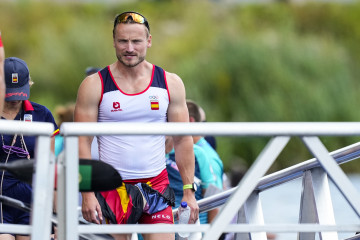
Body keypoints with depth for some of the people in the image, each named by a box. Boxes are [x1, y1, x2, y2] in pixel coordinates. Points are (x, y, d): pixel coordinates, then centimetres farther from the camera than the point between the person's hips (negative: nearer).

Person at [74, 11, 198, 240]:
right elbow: (83, 142, -3)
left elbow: (183, 140, 7)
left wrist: (189, 191, 2)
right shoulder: (94, 86, -2)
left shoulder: (170, 84, 4)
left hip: (156, 183, 1)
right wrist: (88, 193, -12)